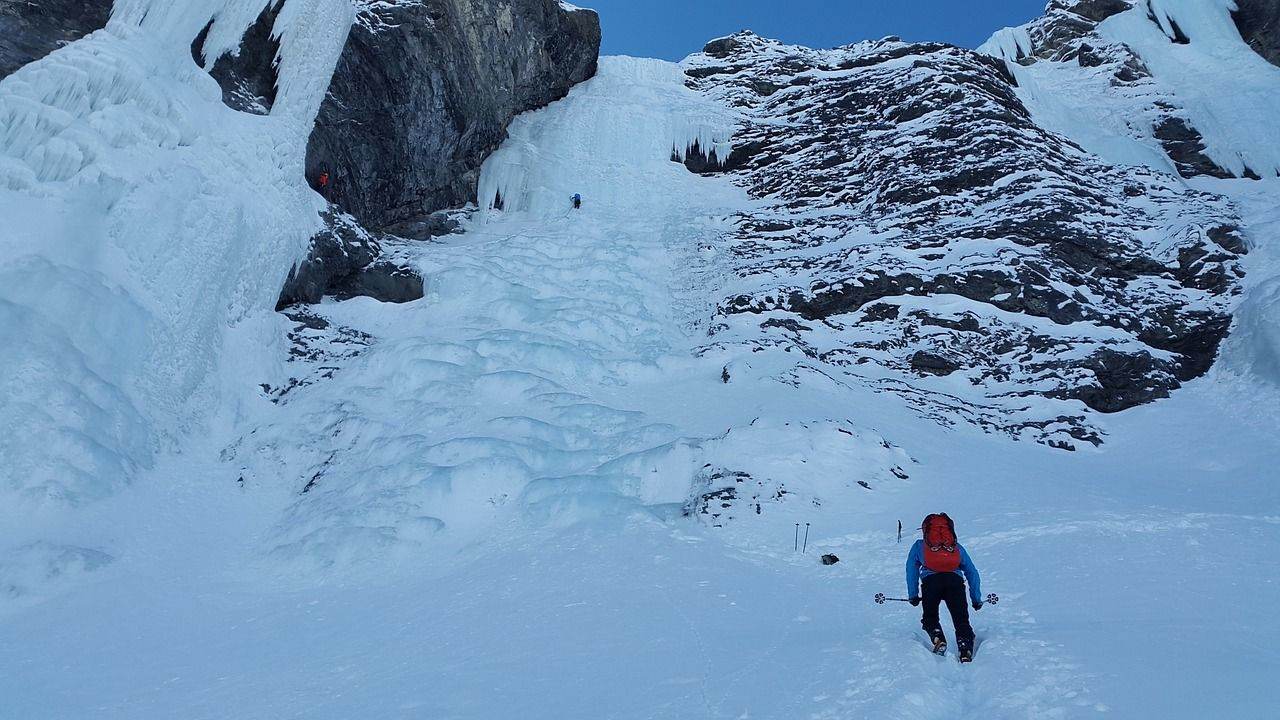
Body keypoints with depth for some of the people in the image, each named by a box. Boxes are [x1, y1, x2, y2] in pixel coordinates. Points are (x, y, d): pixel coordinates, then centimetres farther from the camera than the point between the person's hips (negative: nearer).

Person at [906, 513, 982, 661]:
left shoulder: (919, 545, 30)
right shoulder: (958, 547, 34)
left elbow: (911, 570, 21)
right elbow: (972, 573, 31)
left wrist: (913, 595, 21)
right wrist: (976, 599, 33)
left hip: (930, 580, -1)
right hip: (955, 580, 1)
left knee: (930, 616, 16)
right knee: (961, 619, 7)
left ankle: (937, 637, -11)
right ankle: (965, 649, -16)